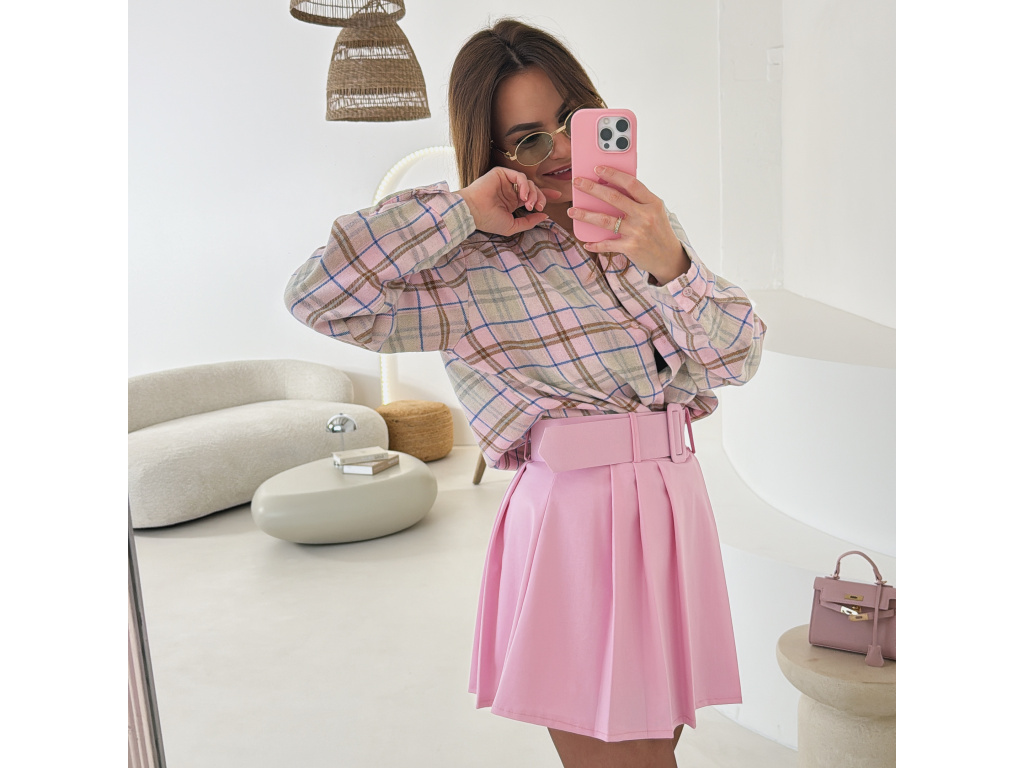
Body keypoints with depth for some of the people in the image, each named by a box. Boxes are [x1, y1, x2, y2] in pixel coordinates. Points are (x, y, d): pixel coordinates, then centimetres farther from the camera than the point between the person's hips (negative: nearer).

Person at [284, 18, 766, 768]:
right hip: (572, 517, -5)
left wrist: (669, 263, -18)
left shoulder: (646, 220, 10)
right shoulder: (469, 271, -5)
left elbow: (740, 356, 2)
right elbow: (316, 296, -16)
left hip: (673, 504, 5)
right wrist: (465, 209, -14)